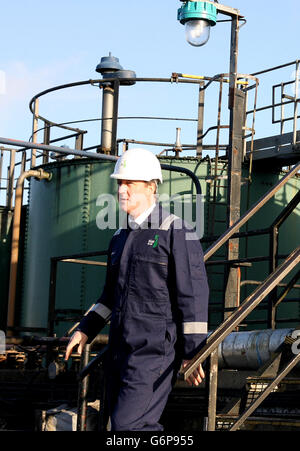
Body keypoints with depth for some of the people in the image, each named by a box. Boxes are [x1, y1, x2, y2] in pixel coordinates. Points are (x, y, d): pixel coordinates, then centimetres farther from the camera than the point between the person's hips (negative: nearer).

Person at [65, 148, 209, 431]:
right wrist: (86, 330, 19)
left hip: (155, 349, -8)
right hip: (120, 349, 8)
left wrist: (193, 352, -14)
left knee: (128, 424, -16)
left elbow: (193, 295, -12)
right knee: (122, 425, 8)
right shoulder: (121, 238, 16)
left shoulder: (176, 232, -8)